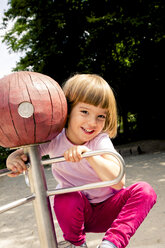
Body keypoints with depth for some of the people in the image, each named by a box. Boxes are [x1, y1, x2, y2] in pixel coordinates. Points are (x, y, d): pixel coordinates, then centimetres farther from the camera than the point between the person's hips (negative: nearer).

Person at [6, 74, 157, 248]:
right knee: (64, 199, -33)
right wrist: (13, 160, -34)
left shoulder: (100, 140, -19)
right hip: (76, 213, 1)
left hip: (106, 210, 0)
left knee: (144, 191, -23)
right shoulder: (53, 138, -14)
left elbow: (118, 181, -32)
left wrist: (89, 154, -47)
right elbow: (21, 155, -8)